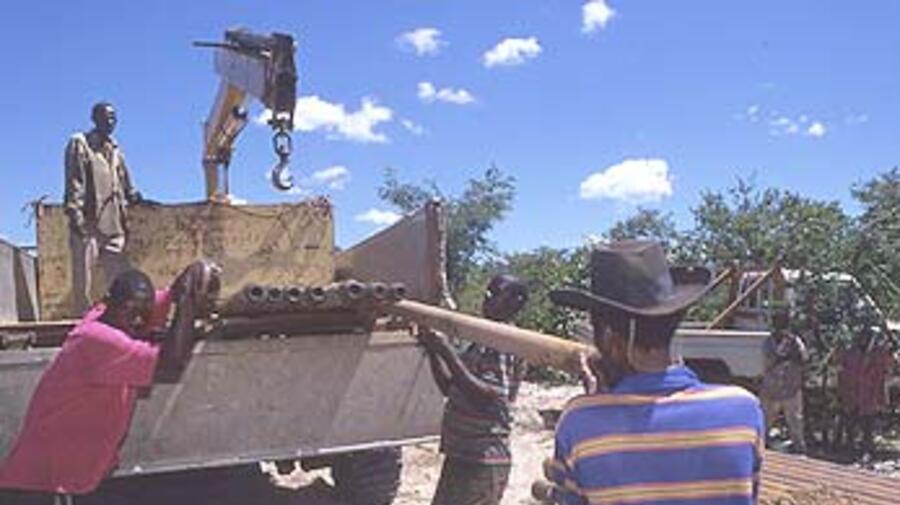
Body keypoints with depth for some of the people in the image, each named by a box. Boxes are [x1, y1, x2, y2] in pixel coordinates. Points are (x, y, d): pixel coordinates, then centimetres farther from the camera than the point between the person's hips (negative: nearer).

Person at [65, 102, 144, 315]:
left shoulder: (115, 150, 23)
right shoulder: (79, 144, 4)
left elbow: (124, 186, 27)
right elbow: (74, 183, -5)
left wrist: (133, 196, 8)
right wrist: (75, 214, -15)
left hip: (114, 226, 6)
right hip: (88, 225, -6)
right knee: (84, 283, -6)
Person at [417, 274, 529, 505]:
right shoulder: (481, 342, 14)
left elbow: (486, 399, -25)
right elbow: (449, 387, 17)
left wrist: (446, 351, -25)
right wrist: (433, 350, 5)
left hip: (483, 463, -9)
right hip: (461, 456, 9)